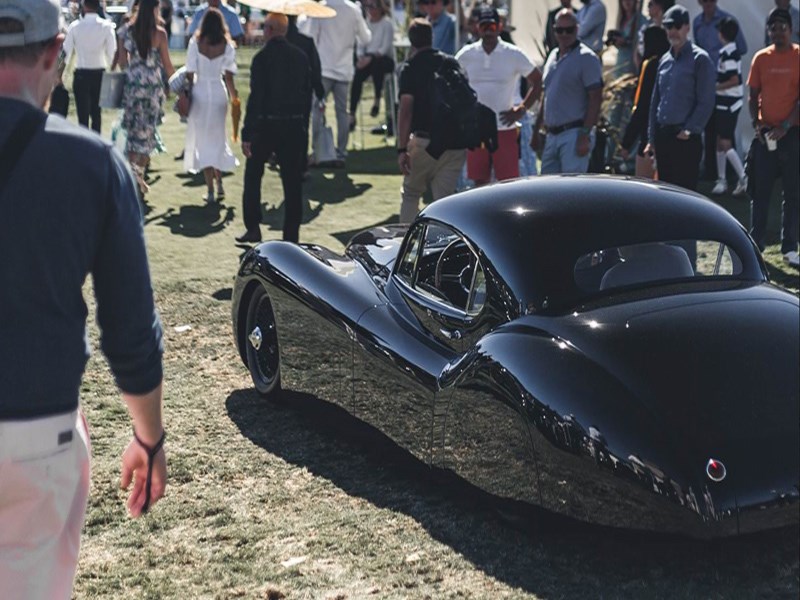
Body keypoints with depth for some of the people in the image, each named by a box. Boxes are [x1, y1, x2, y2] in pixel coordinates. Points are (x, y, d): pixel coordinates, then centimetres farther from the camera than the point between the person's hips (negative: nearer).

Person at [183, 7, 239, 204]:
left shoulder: (195, 42, -7)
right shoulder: (227, 45, -3)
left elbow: (190, 73, -6)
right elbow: (229, 76, -3)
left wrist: (187, 95, 5)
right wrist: (234, 97, 10)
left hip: (200, 92, -2)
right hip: (219, 93, 2)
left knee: (203, 141, 6)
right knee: (218, 139, 20)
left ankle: (210, 190, 3)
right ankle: (219, 184, 22)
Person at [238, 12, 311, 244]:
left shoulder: (262, 57, -10)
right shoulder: (301, 56, 4)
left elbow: (256, 97, -14)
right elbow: (308, 93, 8)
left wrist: (247, 134, -12)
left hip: (266, 125, -4)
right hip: (294, 126, 4)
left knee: (252, 177, 13)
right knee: (292, 182, 7)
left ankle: (253, 228, 10)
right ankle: (291, 236, 8)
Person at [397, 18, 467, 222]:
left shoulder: (410, 68, -4)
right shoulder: (452, 63, 8)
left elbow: (405, 110, -12)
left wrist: (402, 149, -14)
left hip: (424, 142, -3)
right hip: (455, 142, 3)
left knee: (410, 194, 14)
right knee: (445, 197, 6)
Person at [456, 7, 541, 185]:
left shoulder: (514, 55, -3)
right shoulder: (466, 55, 4)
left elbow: (537, 80, 5)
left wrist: (522, 109, -3)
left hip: (504, 129, -2)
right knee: (480, 183, 7)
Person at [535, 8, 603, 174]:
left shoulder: (587, 58, -7)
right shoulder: (553, 57, 17)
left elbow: (595, 99, -13)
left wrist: (585, 135, -20)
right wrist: (536, 130, 20)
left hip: (573, 134, -8)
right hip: (552, 135, 8)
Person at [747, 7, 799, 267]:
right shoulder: (761, 58, 6)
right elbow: (753, 95, 9)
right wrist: (756, 123, -6)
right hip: (765, 132, 3)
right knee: (760, 191, 5)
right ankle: (756, 243, 12)